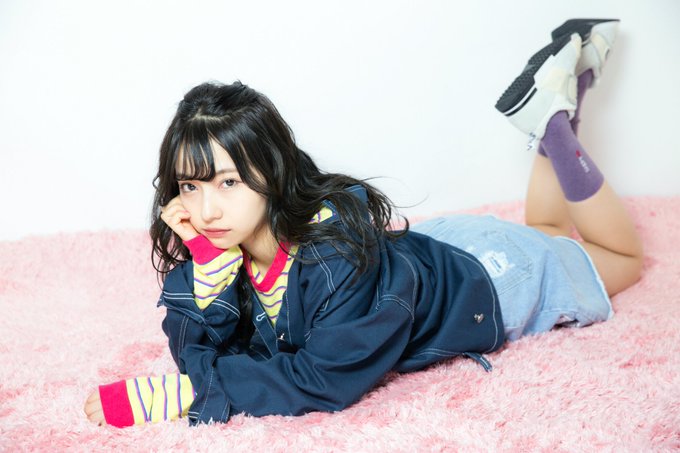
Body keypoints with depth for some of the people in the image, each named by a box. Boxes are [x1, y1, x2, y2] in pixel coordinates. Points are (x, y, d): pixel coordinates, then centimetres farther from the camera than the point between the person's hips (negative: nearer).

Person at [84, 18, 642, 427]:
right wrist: (208, 262, -41)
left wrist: (170, 395, -45)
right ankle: (555, 109, 31)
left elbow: (325, 378, -42)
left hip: (489, 277, -5)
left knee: (623, 256, 24)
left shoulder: (340, 247, -44)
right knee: (545, 231, 36)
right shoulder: (218, 242, -24)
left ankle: (556, 116, 19)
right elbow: (199, 354, -24)